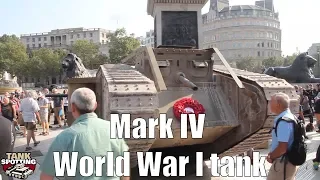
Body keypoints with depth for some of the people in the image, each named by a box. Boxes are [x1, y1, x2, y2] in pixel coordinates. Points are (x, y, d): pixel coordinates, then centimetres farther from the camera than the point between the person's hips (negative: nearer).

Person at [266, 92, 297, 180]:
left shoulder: (283, 121, -26)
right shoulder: (290, 117, 6)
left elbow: (282, 148, -28)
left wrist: (271, 157, -11)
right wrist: (272, 154, 7)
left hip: (283, 164, -9)